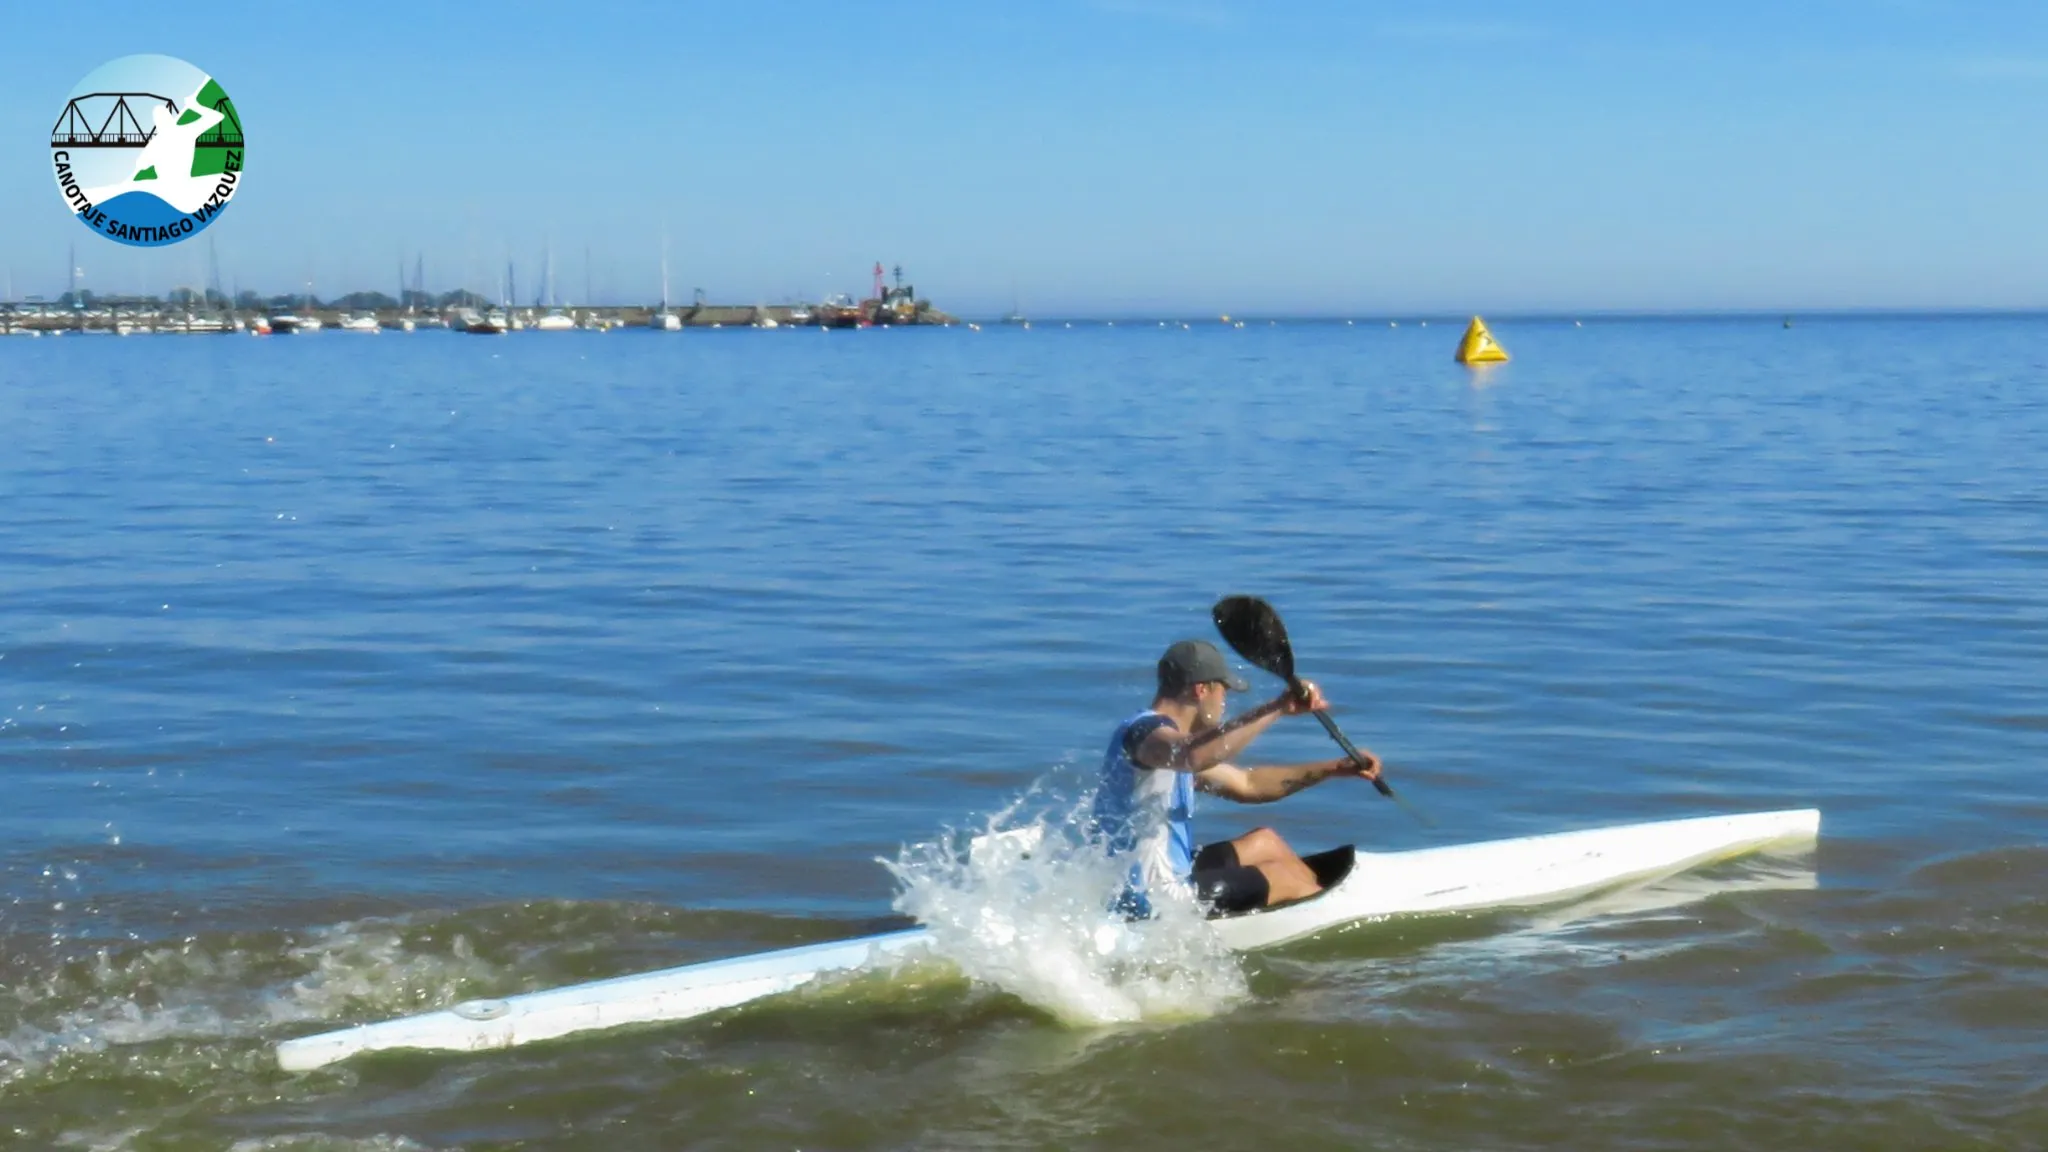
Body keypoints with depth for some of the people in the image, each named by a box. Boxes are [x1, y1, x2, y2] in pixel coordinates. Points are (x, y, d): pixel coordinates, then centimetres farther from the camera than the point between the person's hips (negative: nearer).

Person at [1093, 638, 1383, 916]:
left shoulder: (1175, 743, 16)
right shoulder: (1145, 731, -19)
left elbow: (1247, 784, 22)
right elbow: (1196, 756, -43)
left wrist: (1336, 768, 17)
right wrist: (1277, 709, -44)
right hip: (1150, 902, -11)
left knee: (1265, 842, 25)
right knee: (1284, 876, 6)